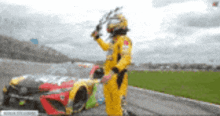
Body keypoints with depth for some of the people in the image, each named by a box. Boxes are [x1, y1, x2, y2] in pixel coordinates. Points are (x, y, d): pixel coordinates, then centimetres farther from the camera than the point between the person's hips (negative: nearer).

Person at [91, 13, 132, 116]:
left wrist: (112, 73, -36)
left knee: (116, 105, -7)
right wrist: (97, 37, 43)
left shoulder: (124, 40, -12)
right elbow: (106, 47, 40)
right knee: (109, 103, 16)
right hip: (109, 77, 9)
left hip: (116, 77, -9)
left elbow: (126, 58, -27)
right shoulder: (114, 40, 17)